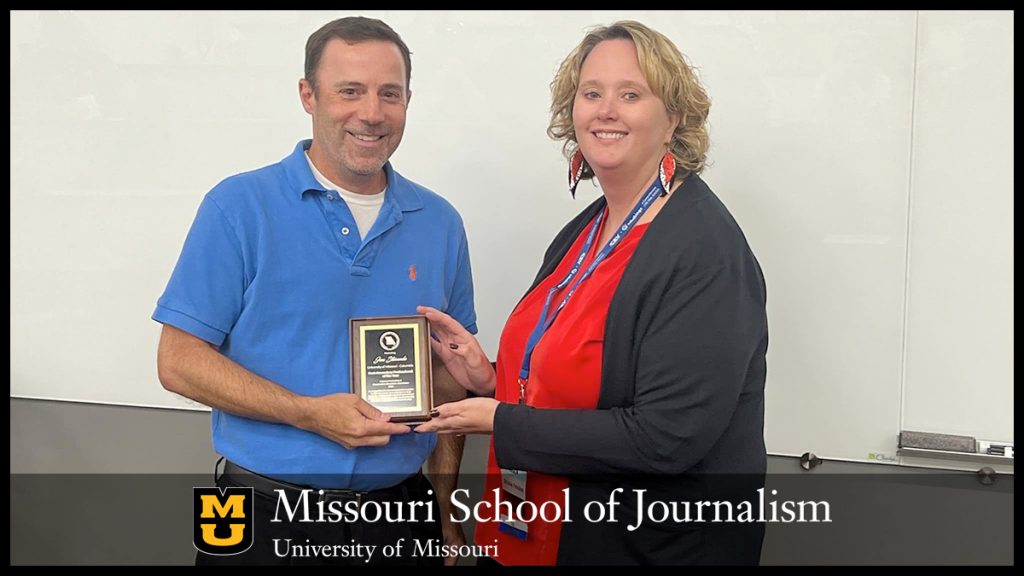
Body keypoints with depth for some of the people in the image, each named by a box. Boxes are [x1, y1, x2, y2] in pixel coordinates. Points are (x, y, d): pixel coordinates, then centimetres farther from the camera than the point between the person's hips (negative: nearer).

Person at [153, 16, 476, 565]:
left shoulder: (439, 223, 3)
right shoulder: (239, 206, -8)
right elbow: (180, 360, -8)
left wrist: (446, 511, 5)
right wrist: (309, 413, -20)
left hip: (400, 510, 3)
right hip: (270, 515, -3)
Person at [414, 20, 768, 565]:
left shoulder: (706, 253, -20)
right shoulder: (583, 230, 4)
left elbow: (666, 438, -26)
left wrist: (503, 424, -20)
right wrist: (494, 381, -6)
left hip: (654, 544, -7)